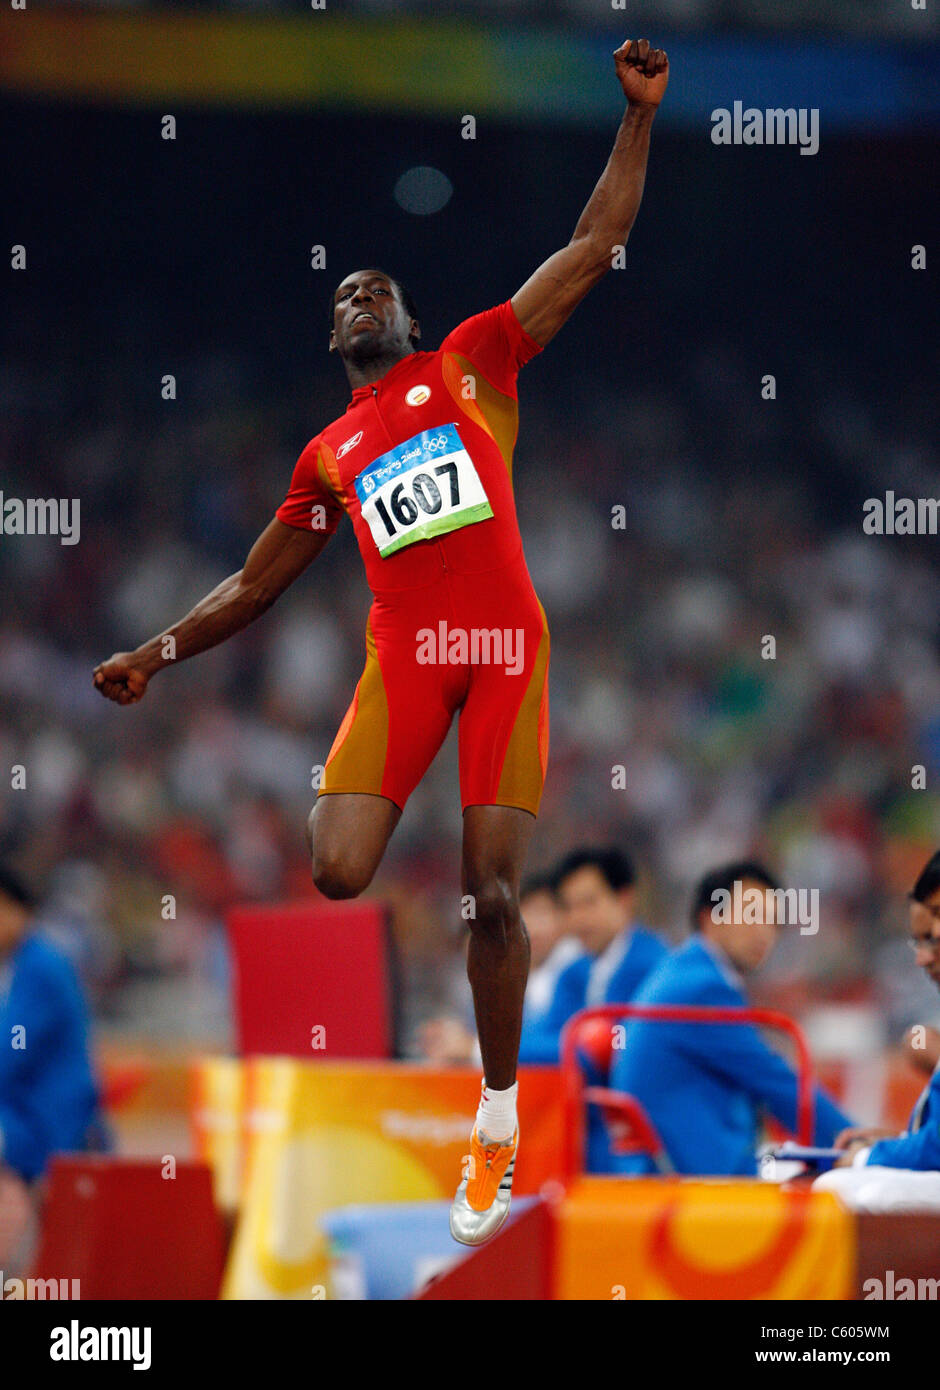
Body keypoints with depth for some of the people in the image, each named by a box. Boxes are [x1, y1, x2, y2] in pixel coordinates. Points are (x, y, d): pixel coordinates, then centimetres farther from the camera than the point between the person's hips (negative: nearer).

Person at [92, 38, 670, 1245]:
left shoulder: (473, 362, 14)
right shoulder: (329, 455, 20)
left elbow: (593, 247, 10)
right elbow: (255, 583, 28)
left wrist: (638, 116, 6)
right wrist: (159, 653, 23)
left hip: (507, 647, -2)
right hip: (403, 652, 2)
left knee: (492, 895, -4)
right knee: (337, 872, -19)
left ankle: (497, 1128, 7)